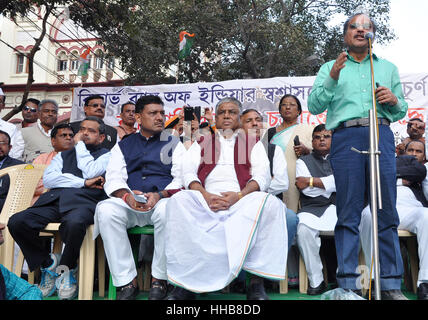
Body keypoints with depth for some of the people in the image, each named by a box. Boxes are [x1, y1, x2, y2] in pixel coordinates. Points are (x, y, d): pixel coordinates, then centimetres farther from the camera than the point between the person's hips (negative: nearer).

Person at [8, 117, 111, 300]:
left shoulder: (106, 155, 18)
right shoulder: (64, 155, 29)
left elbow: (91, 172, -3)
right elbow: (48, 179, 10)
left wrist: (81, 148, 13)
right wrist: (83, 182, -1)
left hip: (83, 202, -4)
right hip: (54, 200, 4)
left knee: (75, 223, -40)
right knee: (16, 222, -22)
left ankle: (66, 268, -10)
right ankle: (47, 263, 1)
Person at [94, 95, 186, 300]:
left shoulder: (173, 144, 16)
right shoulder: (123, 146, 21)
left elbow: (181, 179, 4)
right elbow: (113, 179, 7)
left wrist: (159, 195, -16)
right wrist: (127, 196, -16)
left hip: (162, 200, -2)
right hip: (129, 204, 2)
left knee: (167, 210, -37)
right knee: (106, 210, -30)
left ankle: (159, 280, -21)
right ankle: (126, 281, -23)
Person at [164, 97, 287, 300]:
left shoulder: (253, 143, 24)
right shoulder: (202, 143, 27)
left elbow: (262, 176, 7)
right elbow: (188, 173, 10)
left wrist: (238, 196, -13)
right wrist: (205, 196, -11)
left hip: (242, 201, 0)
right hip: (206, 199, 1)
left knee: (270, 203, -32)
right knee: (179, 201, -31)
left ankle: (256, 281, -28)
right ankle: (186, 280, -29)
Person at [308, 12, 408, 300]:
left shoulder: (388, 68, 26)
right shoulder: (330, 68, 20)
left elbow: (401, 111, 25)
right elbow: (314, 106, 8)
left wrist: (395, 100, 2)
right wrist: (332, 78, -6)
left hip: (381, 135, 2)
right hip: (346, 137, -2)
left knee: (387, 212, -3)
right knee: (348, 213, -6)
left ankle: (391, 285, 2)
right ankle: (347, 284, -3)